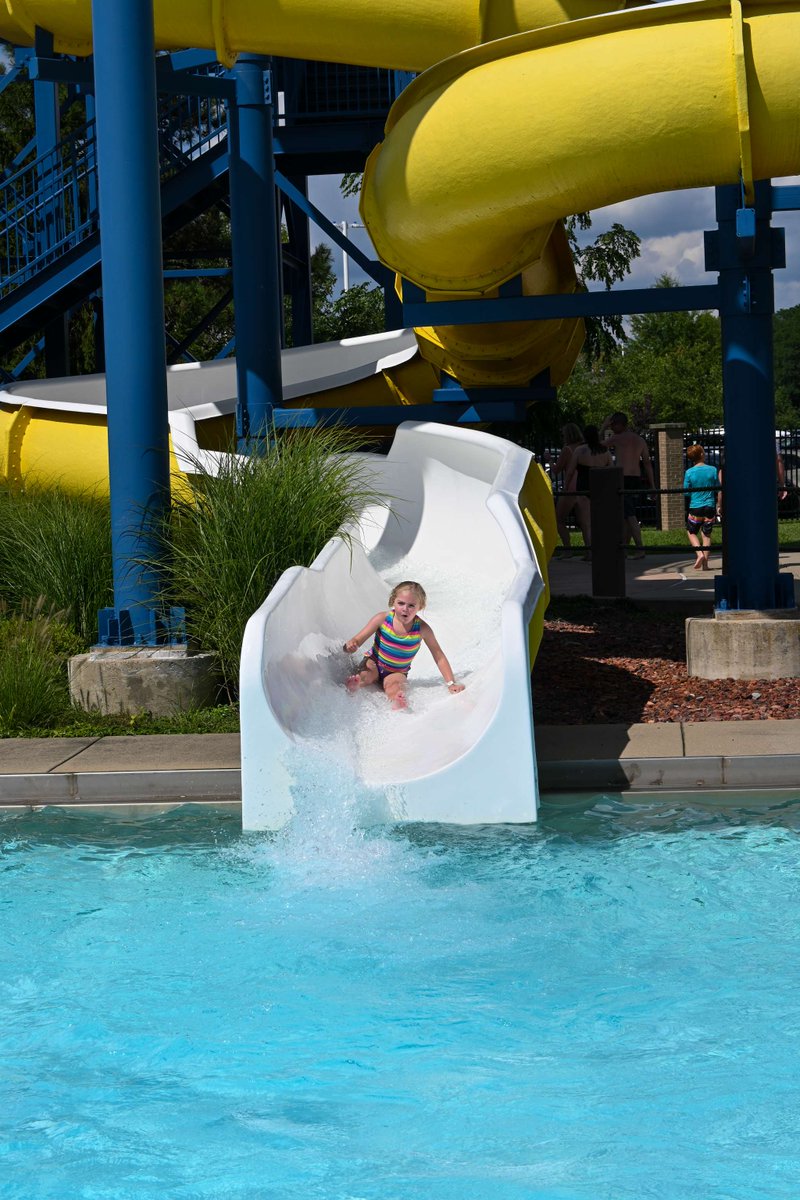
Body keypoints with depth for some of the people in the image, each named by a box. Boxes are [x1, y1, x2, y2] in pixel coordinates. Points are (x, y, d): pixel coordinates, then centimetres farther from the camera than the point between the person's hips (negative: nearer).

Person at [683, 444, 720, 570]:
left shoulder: (689, 472, -6)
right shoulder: (713, 470, -3)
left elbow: (686, 492, -3)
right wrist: (718, 505, 12)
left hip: (695, 507, -1)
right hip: (710, 507, 1)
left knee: (692, 532, 16)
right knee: (707, 535, 9)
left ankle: (699, 554, -6)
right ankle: (705, 563, 5)